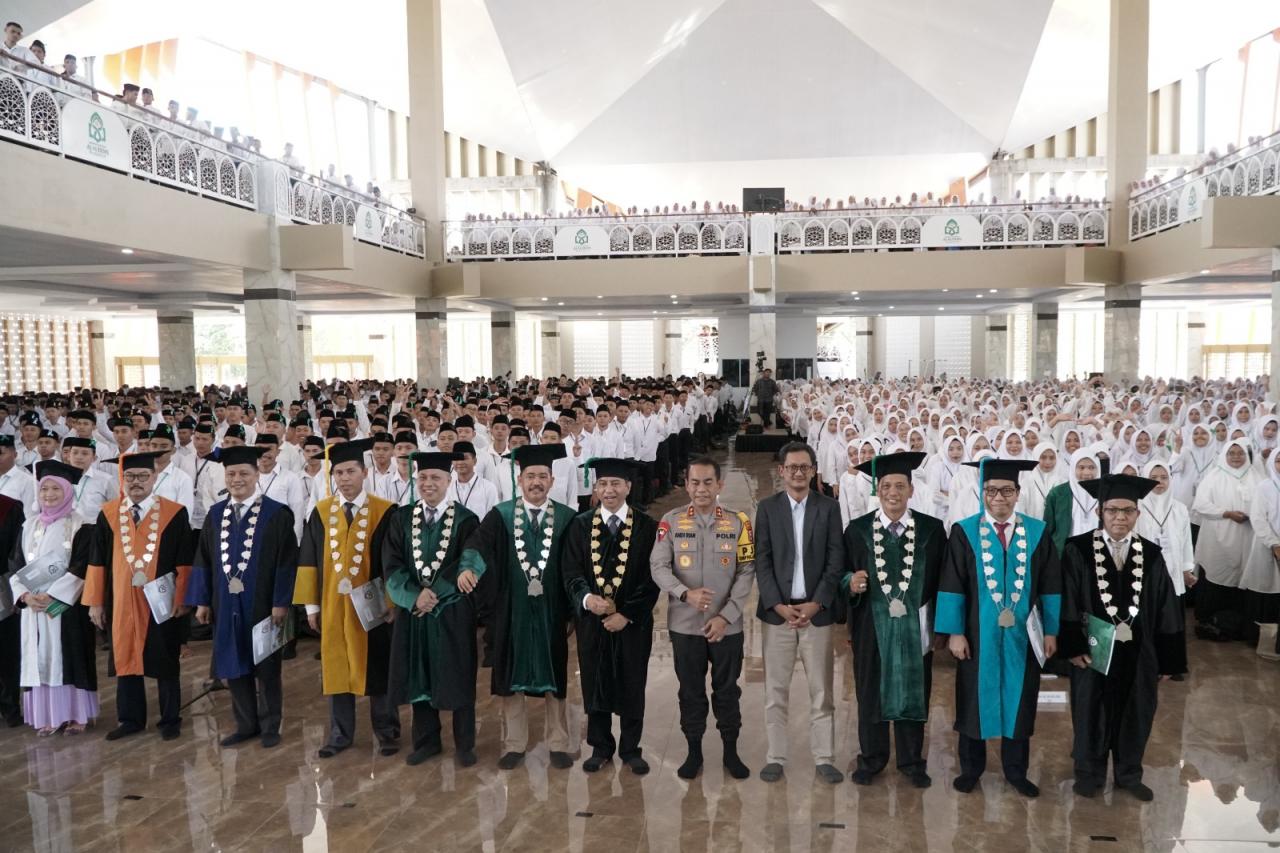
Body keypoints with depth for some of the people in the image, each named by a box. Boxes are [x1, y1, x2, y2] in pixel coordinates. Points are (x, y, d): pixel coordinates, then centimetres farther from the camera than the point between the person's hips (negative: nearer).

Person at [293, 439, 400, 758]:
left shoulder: (384, 512, -7)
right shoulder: (321, 512, 2)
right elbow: (309, 561, 4)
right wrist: (311, 605, 2)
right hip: (333, 605, 3)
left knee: (376, 668, 8)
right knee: (337, 668, 11)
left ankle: (386, 731, 22)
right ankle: (340, 732, 24)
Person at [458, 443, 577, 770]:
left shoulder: (567, 518, 1)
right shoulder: (501, 515, -1)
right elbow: (479, 545, -17)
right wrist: (468, 568, -37)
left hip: (550, 611, 0)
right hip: (511, 610, 0)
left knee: (554, 677, 10)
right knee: (511, 678, 10)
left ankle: (558, 744, 24)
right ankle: (514, 744, 25)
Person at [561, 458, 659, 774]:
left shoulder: (647, 527, -2)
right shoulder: (580, 526, 2)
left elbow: (652, 578, -5)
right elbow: (571, 572, -3)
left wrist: (626, 614, -13)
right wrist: (586, 598, -23)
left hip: (633, 622, -1)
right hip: (591, 619, 1)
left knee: (632, 686, 8)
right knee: (595, 685, 9)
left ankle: (630, 749, 24)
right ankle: (601, 747, 26)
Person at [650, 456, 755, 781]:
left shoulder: (739, 522, -2)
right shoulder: (671, 521, -2)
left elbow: (746, 572, -3)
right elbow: (658, 567, -6)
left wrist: (726, 616, -11)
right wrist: (686, 594, -23)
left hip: (727, 626, 0)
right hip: (685, 624, 0)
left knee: (728, 689, 12)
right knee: (691, 690, 12)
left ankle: (731, 751, 28)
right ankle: (694, 751, 27)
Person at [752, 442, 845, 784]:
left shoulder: (829, 507, 3)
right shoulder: (767, 507, 3)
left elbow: (836, 560, -1)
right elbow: (762, 561, -1)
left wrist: (815, 604, -10)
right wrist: (778, 605, -11)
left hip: (816, 610, 0)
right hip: (777, 611, 0)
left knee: (821, 690, 6)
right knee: (776, 690, 6)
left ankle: (825, 758, 16)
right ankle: (775, 757, 15)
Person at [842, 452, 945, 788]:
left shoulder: (932, 529, -1)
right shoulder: (857, 530, -1)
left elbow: (942, 580, 1)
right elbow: (843, 574, 3)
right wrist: (850, 582, -20)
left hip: (915, 626, 0)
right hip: (872, 626, 0)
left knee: (913, 692, 11)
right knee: (871, 693, 10)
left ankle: (912, 761, 27)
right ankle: (871, 760, 26)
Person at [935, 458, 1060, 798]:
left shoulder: (1037, 533, 0)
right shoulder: (964, 532, -5)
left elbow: (1050, 586, 4)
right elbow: (952, 585, -6)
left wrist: (1051, 630, 1)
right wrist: (955, 632, -9)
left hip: (1022, 635, 2)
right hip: (978, 634, -1)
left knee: (1018, 700, 12)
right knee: (975, 699, 10)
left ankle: (1016, 771, 28)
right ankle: (971, 768, 26)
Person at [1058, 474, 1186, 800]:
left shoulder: (1151, 555, -2)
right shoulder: (1078, 550, -11)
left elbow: (1166, 610, 1)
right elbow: (1067, 602, -10)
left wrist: (1167, 660, 2)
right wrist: (1073, 647, -15)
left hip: (1138, 653, 3)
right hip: (1093, 651, -3)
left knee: (1134, 715, 17)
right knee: (1092, 713, 12)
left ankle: (1129, 774, 36)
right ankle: (1089, 773, 30)